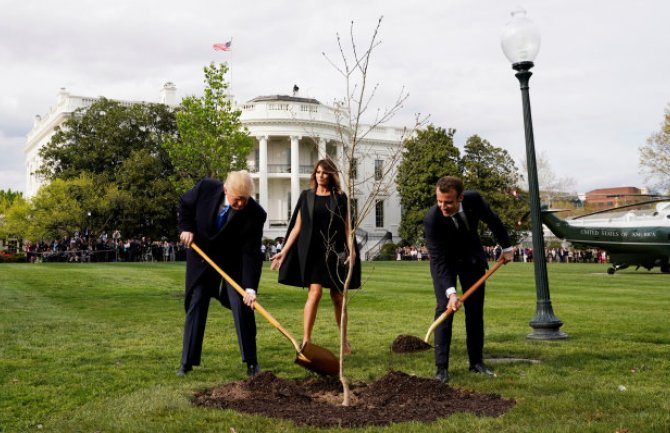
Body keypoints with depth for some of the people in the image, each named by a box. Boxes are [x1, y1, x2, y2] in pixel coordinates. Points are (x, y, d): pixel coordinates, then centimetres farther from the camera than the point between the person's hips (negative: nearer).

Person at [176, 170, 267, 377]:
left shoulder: (255, 214, -28)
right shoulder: (206, 188, -23)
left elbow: (251, 253, -27)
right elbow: (184, 203, 0)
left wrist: (250, 288, -35)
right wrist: (186, 227, -14)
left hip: (233, 261, -1)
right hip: (201, 255, 2)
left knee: (242, 306, -10)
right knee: (195, 305, 3)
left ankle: (251, 361, 2)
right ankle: (187, 362, 12)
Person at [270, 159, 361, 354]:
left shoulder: (340, 197, 7)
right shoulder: (306, 196, 7)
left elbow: (346, 227, 5)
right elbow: (297, 226, 6)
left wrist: (352, 250, -8)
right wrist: (284, 251, 0)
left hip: (335, 252, 1)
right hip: (313, 251, -1)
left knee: (338, 297, 6)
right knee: (315, 292, -15)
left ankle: (344, 340, 24)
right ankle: (306, 341, -10)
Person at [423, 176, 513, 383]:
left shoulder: (474, 199, -25)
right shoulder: (432, 219, -34)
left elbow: (493, 220, -3)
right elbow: (439, 259, -33)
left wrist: (507, 247, 6)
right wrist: (450, 292, -42)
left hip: (472, 257, 4)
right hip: (444, 261, -3)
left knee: (475, 310, 6)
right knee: (444, 308, -14)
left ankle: (476, 361, 17)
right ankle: (442, 367, -10)